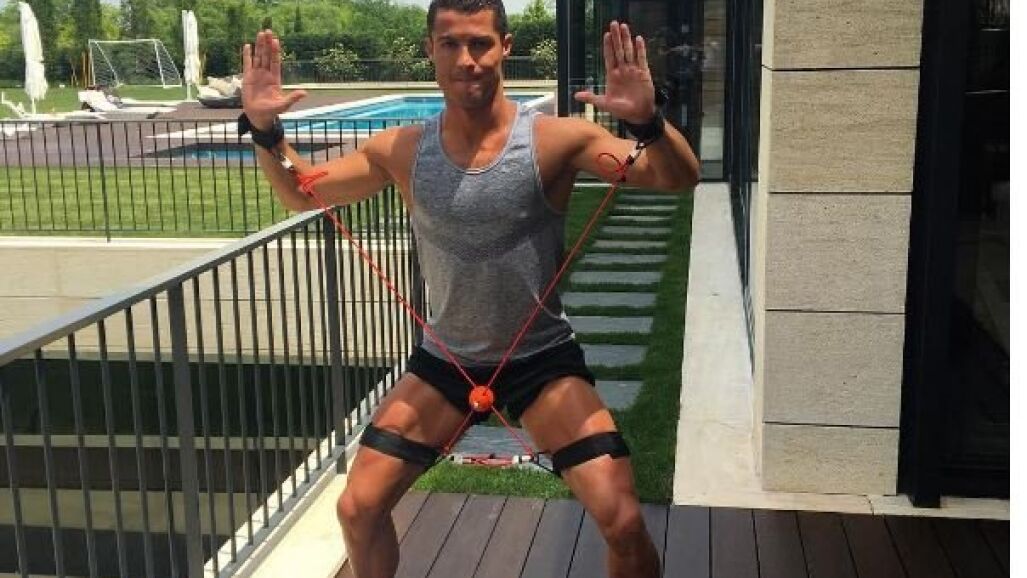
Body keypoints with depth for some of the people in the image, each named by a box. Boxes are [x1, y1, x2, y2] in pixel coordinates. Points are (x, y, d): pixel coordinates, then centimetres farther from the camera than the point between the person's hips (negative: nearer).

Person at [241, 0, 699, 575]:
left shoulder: (556, 140, -17)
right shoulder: (402, 151, -8)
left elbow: (680, 179, -23)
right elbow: (300, 193, 4)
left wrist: (647, 120, -43)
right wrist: (266, 130, -15)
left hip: (543, 358, -2)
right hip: (445, 359, 3)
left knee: (624, 523, -11)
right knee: (358, 509, 5)